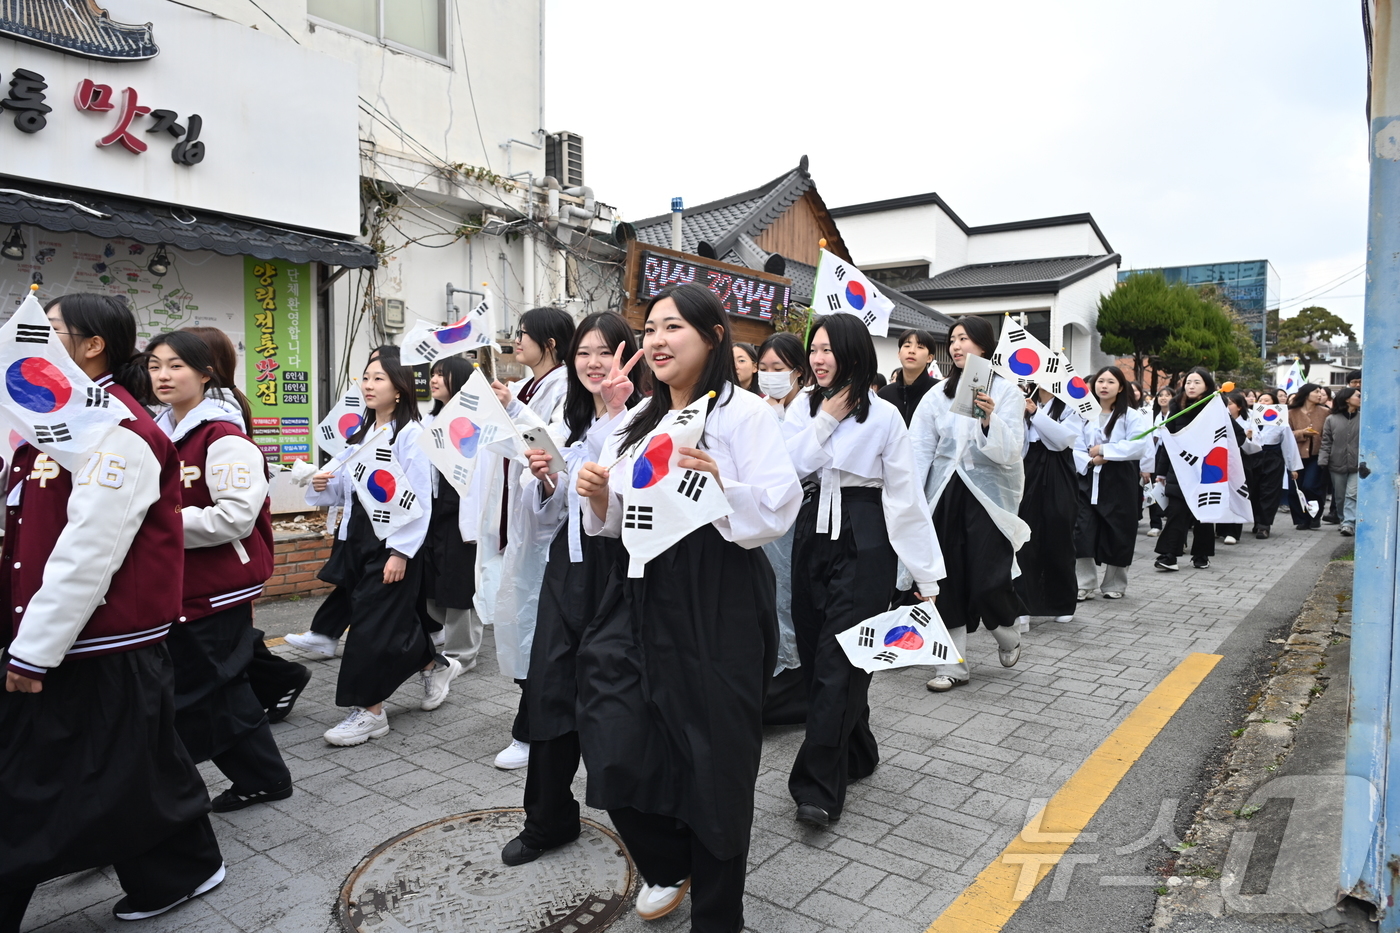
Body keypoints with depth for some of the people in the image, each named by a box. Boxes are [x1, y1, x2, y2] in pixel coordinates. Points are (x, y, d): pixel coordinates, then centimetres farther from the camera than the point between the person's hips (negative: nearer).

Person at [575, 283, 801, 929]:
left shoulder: (743, 411, -5)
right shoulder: (638, 421, 14)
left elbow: (781, 507, -13)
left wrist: (722, 482, -28)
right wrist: (602, 497, -1)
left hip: (716, 605, -5)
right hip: (639, 593, 6)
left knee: (713, 760, 5)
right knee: (615, 750, 3)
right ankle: (667, 866, 35)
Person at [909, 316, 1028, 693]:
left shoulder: (1006, 391, -1)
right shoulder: (939, 394, 7)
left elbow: (1009, 452, -11)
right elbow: (920, 450, 1)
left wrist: (989, 420, -29)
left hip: (988, 496, -3)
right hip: (945, 495, 3)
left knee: (988, 582, -6)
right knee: (948, 580, 4)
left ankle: (1007, 636, 28)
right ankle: (953, 666, 15)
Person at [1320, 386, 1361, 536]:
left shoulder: (1363, 418, 2)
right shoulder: (1331, 419, 2)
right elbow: (1326, 442, 3)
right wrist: (1323, 461, -7)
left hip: (1357, 465, -1)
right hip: (1337, 464, 1)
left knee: (1352, 495, -9)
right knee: (1339, 497, 11)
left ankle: (1349, 523, -9)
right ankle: (1344, 520, 25)